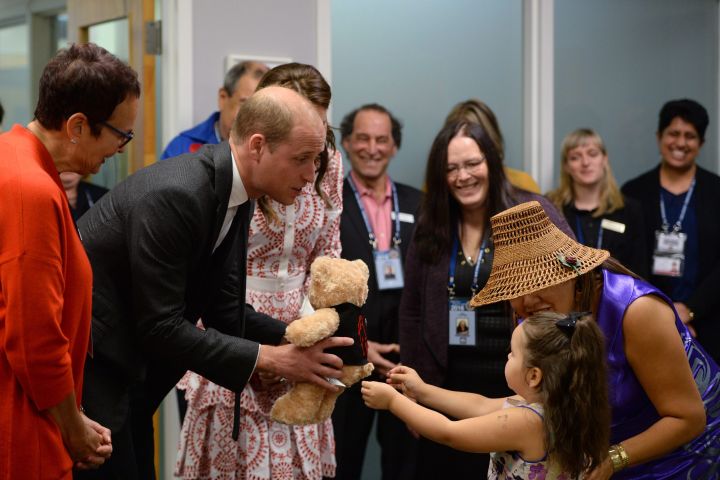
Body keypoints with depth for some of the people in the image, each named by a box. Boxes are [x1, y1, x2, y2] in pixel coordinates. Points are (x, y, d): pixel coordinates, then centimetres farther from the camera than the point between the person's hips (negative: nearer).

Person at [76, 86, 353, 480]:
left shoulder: (232, 193, 1)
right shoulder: (173, 195, -27)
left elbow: (223, 310, 6)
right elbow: (161, 327, -26)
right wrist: (271, 359, -21)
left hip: (126, 367, 9)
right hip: (85, 368, -9)